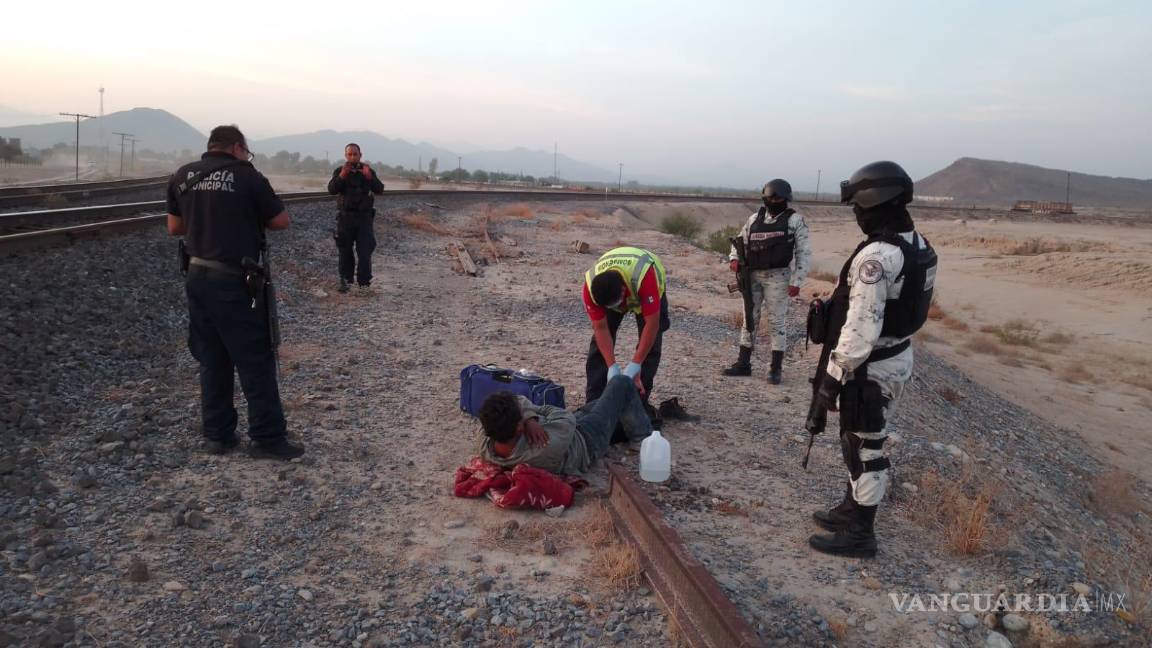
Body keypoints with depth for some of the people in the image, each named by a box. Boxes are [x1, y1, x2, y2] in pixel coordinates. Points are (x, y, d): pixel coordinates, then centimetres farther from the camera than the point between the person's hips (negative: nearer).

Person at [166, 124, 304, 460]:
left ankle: (217, 435, 21)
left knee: (211, 359, 15)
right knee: (255, 360, 2)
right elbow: (281, 221, -2)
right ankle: (268, 438, 6)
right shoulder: (246, 175, -8)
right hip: (234, 281, -6)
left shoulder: (181, 176, 7)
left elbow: (174, 227, 15)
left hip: (197, 277, 6)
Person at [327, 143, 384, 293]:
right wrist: (343, 175, -25)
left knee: (365, 252, -7)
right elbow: (332, 190, -11)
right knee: (345, 251, 6)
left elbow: (379, 190, -7)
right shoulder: (339, 171, 3)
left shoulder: (368, 171, 4)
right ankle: (345, 280, 17)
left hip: (364, 217, 0)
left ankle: (364, 283, -2)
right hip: (345, 217, 0)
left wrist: (369, 176, -22)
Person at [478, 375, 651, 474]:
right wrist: (535, 415, -14)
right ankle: (641, 434, 35)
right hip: (587, 441, -6)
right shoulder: (546, 447, -50)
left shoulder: (486, 449, -31)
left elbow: (518, 401, -21)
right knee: (622, 383, 9)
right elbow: (567, 418, -28)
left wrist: (529, 418, -39)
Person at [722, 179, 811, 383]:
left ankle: (776, 368, 9)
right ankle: (743, 363, 21)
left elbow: (804, 253, -5)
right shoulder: (754, 218, 9)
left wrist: (796, 281, -11)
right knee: (749, 319, 11)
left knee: (777, 321, 1)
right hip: (753, 276, 5)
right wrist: (734, 258, -4)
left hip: (778, 277, -5)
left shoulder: (795, 220, -3)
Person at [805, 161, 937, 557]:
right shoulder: (919, 246, 6)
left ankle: (859, 536, 16)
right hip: (897, 357, 10)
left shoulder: (876, 256, -25)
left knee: (864, 449, 3)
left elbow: (861, 327, -27)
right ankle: (852, 510, 37)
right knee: (863, 441, 21)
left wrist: (833, 375, -21)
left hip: (869, 367, -9)